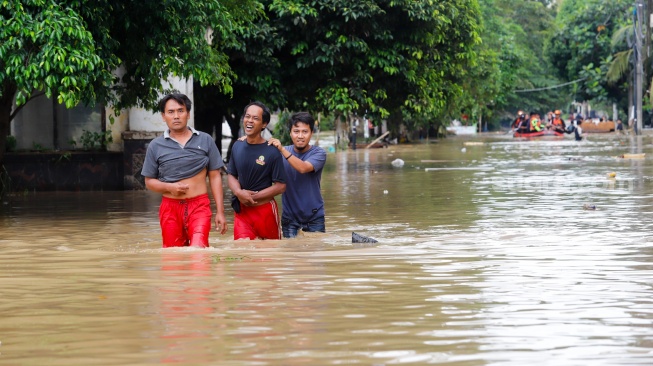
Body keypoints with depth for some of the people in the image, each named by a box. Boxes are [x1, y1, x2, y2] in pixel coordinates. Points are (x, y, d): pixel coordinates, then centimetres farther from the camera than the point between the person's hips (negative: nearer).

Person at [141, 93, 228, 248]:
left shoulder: (205, 140, 5)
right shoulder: (155, 146, 6)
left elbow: (215, 177, 7)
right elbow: (149, 181, 10)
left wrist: (220, 212, 1)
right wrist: (169, 187, -11)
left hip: (199, 206, -2)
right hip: (170, 207, 2)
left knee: (198, 250, -23)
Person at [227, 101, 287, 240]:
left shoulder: (272, 151, -11)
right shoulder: (237, 146, 3)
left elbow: (280, 186, -11)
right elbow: (231, 175, 11)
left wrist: (253, 197, -15)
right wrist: (239, 192, -11)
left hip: (265, 209, -3)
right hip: (242, 210, 3)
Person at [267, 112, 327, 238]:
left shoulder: (318, 153, -8)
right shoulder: (282, 152, 4)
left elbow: (303, 168, -25)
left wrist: (282, 150, -32)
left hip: (314, 217, -2)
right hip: (289, 217, 2)